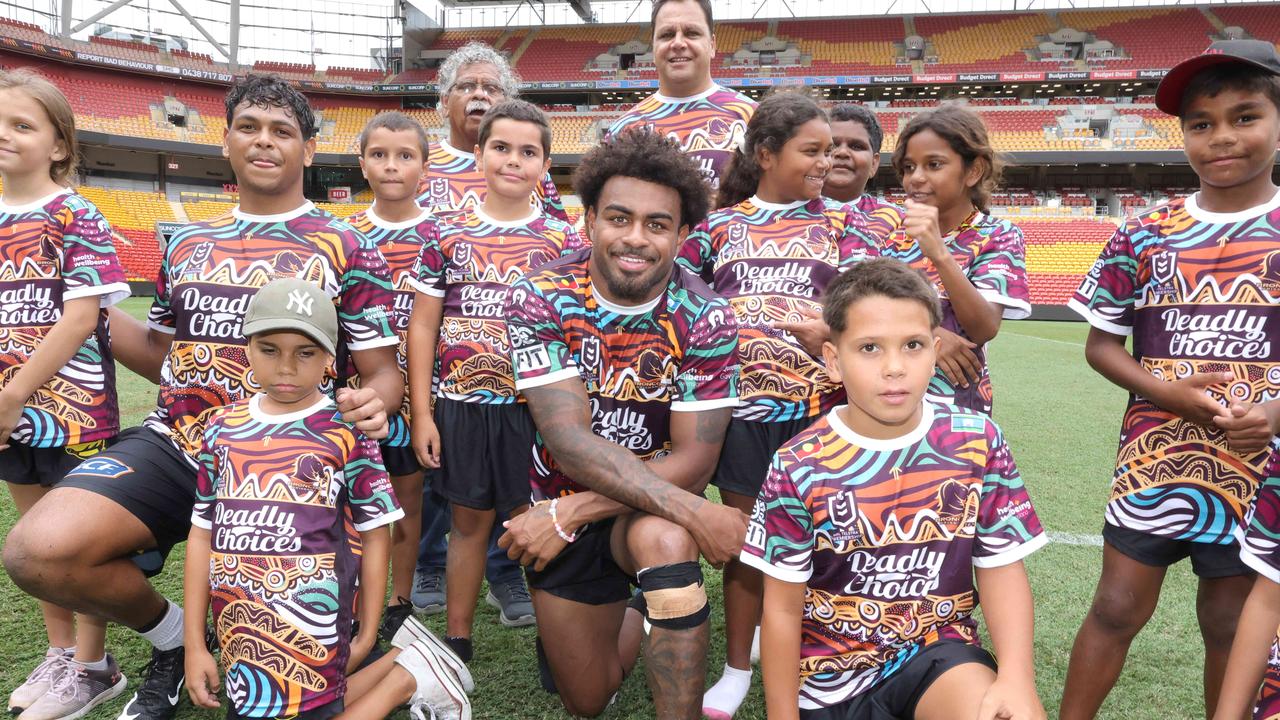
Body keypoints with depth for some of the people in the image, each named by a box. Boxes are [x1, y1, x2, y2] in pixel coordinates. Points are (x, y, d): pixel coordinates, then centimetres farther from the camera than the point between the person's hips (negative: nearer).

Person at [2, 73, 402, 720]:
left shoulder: (346, 249, 2)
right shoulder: (187, 244, 15)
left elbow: (382, 373, 1)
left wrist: (374, 401, -23)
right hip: (174, 445, 3)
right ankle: (170, 635, 9)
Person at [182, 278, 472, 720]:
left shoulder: (346, 432, -7)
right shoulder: (222, 428, 6)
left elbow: (374, 534, -2)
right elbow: (203, 533, 9)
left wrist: (367, 635, 0)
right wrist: (194, 644, 9)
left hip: (311, 634, -5)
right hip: (238, 637, 6)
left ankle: (406, 677, 15)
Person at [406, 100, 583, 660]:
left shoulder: (561, 240, 2)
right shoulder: (447, 234, 3)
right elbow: (423, 325, 4)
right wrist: (422, 412, 0)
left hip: (535, 405, -1)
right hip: (462, 404, 1)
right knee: (469, 520, 13)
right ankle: (457, 639, 28)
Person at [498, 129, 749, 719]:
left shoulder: (705, 317, -18)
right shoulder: (539, 299, -18)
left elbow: (694, 460, -18)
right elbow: (569, 439, -26)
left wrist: (568, 515, -26)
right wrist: (693, 510, -36)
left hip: (656, 507, -1)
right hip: (561, 506, 2)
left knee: (664, 539, -38)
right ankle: (629, 622, 43)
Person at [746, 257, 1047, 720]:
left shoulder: (976, 442, -8)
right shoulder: (798, 467, -14)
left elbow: (1001, 567, -2)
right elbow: (782, 609, -6)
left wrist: (1016, 678, -17)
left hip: (938, 650, 1)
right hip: (833, 676, 0)